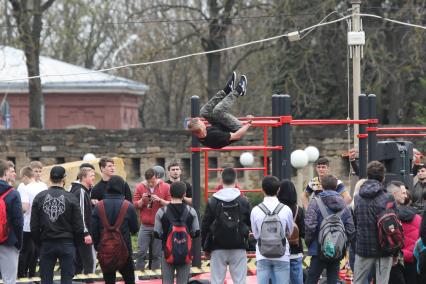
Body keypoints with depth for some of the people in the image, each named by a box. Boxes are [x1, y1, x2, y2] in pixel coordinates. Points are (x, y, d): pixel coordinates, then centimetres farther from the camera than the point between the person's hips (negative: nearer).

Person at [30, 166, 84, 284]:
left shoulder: (39, 197, -2)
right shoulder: (71, 198, -8)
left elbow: (34, 225, 1)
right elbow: (78, 225, -5)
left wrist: (38, 241, 13)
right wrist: (78, 242, 9)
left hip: (46, 244, 2)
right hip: (67, 244, -2)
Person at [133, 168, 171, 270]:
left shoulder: (166, 187, 2)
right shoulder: (140, 187, 6)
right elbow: (135, 205, 7)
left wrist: (159, 200, -15)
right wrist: (142, 200, -12)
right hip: (145, 226, 1)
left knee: (157, 254, 1)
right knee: (141, 252, -2)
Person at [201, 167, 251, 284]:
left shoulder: (212, 201, -2)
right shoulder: (244, 201, -1)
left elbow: (205, 226, 1)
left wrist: (206, 247, 10)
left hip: (218, 249, 0)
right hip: (239, 248, 0)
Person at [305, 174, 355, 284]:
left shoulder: (316, 202, -8)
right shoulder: (343, 204, 5)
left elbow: (310, 226, -14)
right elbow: (351, 229, 4)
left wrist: (308, 242, 1)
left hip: (319, 250, -4)